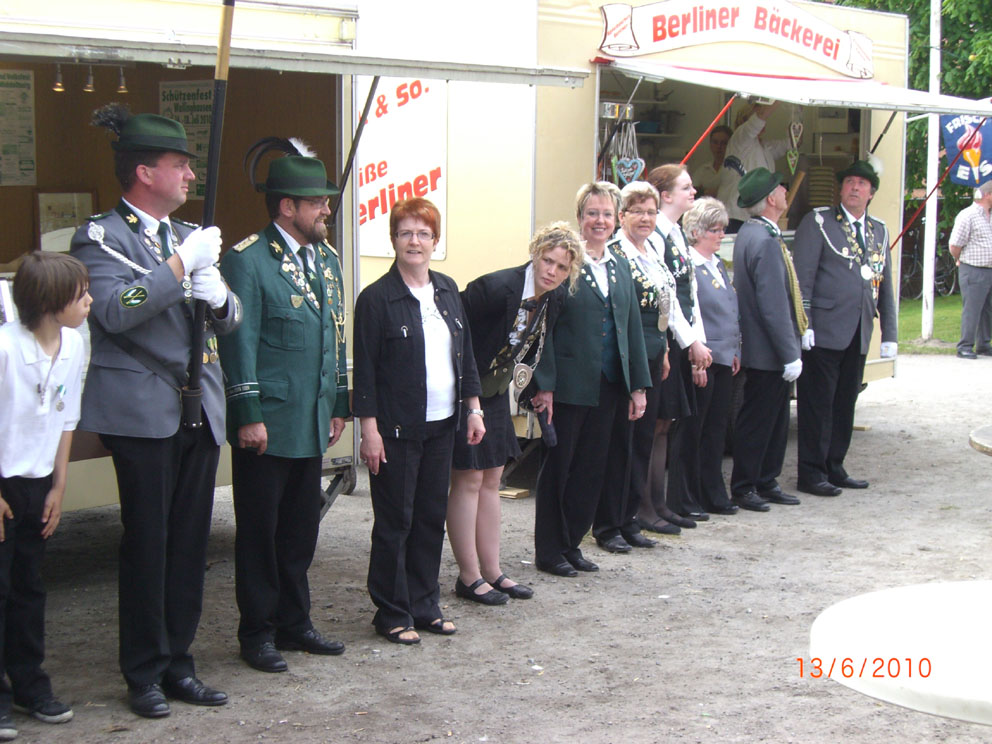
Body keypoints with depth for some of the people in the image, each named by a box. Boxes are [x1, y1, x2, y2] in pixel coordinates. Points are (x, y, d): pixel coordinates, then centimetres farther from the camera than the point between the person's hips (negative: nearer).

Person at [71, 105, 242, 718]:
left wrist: (218, 294, -7)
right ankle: (145, 674, 11)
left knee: (191, 543, 8)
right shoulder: (102, 237, -4)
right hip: (145, 413, -6)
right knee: (148, 545, 0)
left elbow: (232, 321, 16)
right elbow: (114, 311, -20)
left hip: (200, 410, 6)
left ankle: (178, 663, 18)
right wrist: (181, 265, -18)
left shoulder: (190, 237, 17)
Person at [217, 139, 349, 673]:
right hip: (267, 424, -7)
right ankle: (257, 633, 13)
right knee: (259, 530, 3)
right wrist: (248, 416, -16)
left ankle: (294, 623, 25)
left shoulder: (326, 259, 13)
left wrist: (338, 406, 15)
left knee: (301, 529, 14)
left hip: (312, 423, 7)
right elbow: (239, 342, -14)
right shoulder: (247, 261, -11)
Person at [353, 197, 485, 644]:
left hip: (442, 425, 6)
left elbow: (465, 354, 15)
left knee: (432, 516, 12)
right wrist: (369, 429, -14)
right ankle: (392, 614, 12)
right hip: (397, 429, -6)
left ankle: (424, 605, 23)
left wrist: (473, 407, 11)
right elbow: (365, 368, -10)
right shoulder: (376, 299, -9)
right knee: (395, 521, 2)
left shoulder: (447, 291, 9)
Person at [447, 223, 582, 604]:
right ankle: (469, 577, 4)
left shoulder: (556, 297, -3)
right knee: (469, 480, -3)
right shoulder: (495, 287, -26)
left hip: (495, 394, 8)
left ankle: (491, 571, 19)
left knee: (491, 480, 11)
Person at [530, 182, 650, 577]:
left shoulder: (620, 268, 13)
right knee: (558, 467, 4)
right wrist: (544, 385, -15)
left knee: (593, 468, 10)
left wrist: (638, 385, 9)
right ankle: (549, 551, 14)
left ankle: (571, 543, 22)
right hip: (569, 387, -6)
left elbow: (633, 328, 15)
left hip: (609, 388, 6)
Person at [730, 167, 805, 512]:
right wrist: (790, 354, -21)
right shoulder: (765, 241, -22)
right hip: (767, 352, -10)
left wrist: (790, 349, 21)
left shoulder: (752, 234, 11)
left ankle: (766, 482, 24)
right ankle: (743, 487, 10)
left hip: (766, 351, 10)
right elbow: (773, 305, -24)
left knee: (775, 418, 16)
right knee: (757, 420, 0)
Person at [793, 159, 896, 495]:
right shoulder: (818, 222, -1)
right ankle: (811, 473, 5)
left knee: (845, 402, 11)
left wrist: (889, 333, 14)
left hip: (858, 335, 6)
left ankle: (834, 468, 21)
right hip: (825, 330, -6)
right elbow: (802, 277, -7)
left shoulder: (879, 230, 16)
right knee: (817, 403, -2)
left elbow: (885, 285, 18)